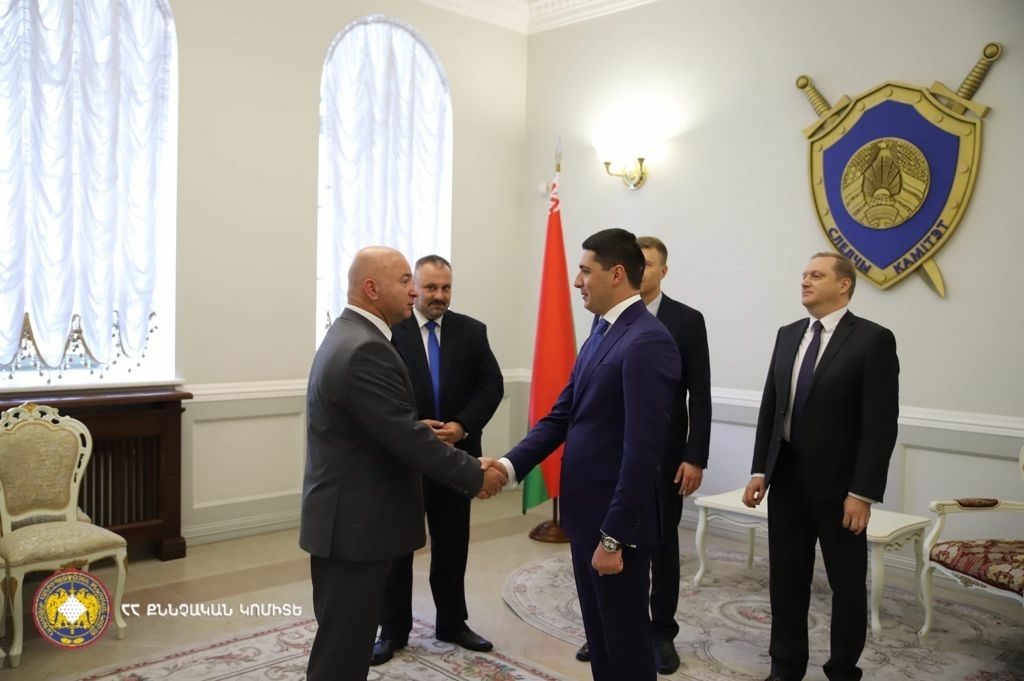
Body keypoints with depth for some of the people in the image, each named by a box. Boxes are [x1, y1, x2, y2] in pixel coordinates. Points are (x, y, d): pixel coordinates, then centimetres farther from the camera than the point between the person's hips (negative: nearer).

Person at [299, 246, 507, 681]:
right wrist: (474, 475, -13)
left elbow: (392, 426, 13)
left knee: (344, 638, 20)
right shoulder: (365, 350, -23)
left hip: (345, 516, 11)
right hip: (355, 522, -11)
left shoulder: (348, 336, 11)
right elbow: (407, 436, -25)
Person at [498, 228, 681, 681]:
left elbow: (642, 451, -24)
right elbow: (562, 415, 9)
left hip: (616, 520, -9)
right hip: (587, 511, 9)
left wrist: (613, 536, -21)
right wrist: (510, 465, -3)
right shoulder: (602, 333, 10)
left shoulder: (647, 342, -21)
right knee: (598, 633, 21)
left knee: (625, 637, 9)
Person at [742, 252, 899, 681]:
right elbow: (770, 407, 10)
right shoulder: (788, 336, 9)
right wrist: (759, 470, 5)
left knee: (847, 583, 10)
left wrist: (862, 492, -17)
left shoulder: (873, 339, -9)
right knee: (786, 578, 13)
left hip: (838, 484, -5)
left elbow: (881, 423, -13)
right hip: (786, 478, 5)